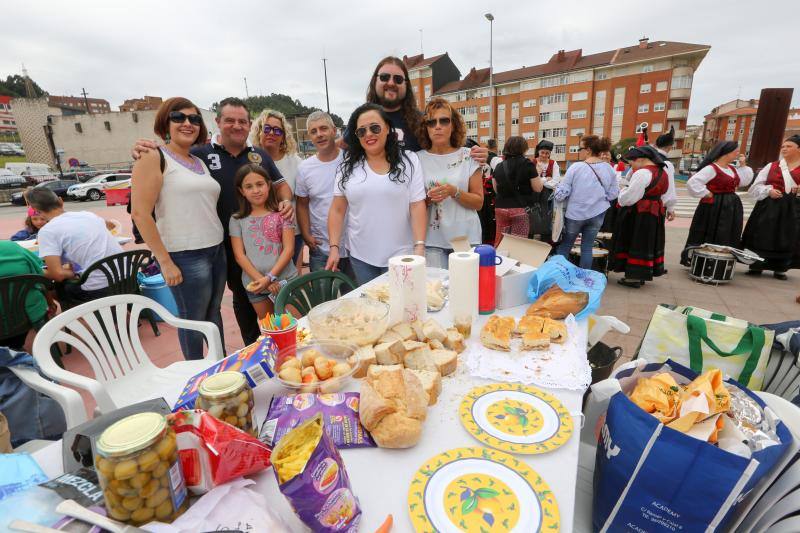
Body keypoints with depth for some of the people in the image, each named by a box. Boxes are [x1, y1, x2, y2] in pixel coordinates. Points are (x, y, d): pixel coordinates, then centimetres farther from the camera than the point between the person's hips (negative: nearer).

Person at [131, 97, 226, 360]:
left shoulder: (200, 162, 15)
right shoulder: (154, 157, -5)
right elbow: (140, 213, -11)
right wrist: (165, 262, -14)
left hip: (217, 250, 6)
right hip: (185, 257, -6)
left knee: (214, 314, 16)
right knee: (193, 320, 6)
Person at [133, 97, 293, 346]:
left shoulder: (260, 155, 6)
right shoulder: (202, 154, -3)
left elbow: (280, 184, 12)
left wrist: (286, 201, -10)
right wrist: (144, 152, -20)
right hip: (228, 244, -2)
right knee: (242, 296, 14)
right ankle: (252, 349, 33)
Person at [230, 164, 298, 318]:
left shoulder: (281, 214, 0)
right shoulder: (237, 220, 4)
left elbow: (288, 249, -6)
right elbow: (239, 256, -1)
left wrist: (270, 277, -14)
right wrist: (261, 280, -12)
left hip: (285, 280, -1)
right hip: (255, 284, 2)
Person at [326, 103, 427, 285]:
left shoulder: (409, 160, -1)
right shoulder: (348, 166, 4)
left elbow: (417, 206, -6)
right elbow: (337, 210, 5)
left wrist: (419, 247, -14)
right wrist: (334, 247, -2)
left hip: (400, 256, -2)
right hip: (360, 257, 2)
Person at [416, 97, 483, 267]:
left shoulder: (468, 156, 1)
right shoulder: (418, 159, 1)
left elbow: (479, 202, 0)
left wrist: (454, 192, -16)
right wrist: (428, 198, -14)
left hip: (466, 238, 0)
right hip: (432, 241, 0)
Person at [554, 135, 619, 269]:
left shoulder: (576, 167, -15)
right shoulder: (609, 169, -3)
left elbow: (561, 193, -15)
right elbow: (613, 194, 2)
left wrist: (557, 187, 6)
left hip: (575, 213, -3)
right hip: (597, 214, 3)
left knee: (564, 246, 11)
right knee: (587, 248, 11)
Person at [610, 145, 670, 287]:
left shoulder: (642, 173, -18)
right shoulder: (662, 172, 12)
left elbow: (628, 198, -18)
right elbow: (663, 195, 16)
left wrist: (622, 192, 1)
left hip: (637, 214, -9)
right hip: (655, 213, 9)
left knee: (634, 243, -1)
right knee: (646, 243, 13)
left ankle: (633, 277, 3)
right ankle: (641, 275, 21)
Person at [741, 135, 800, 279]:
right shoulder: (771, 166, 8)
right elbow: (756, 186, 6)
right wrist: (768, 190, -12)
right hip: (768, 207, 0)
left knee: (786, 238, 5)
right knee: (762, 236, 1)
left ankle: (780, 268, 17)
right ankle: (756, 266, 12)